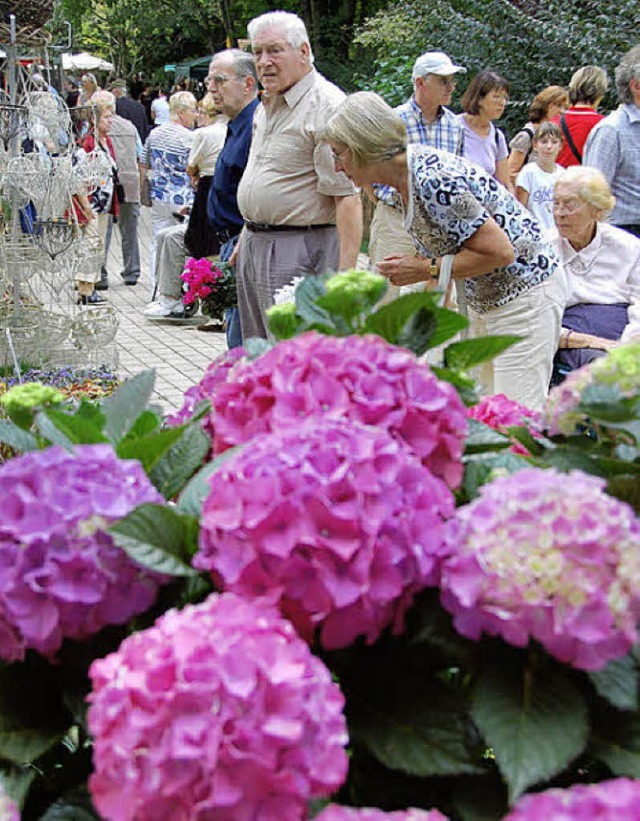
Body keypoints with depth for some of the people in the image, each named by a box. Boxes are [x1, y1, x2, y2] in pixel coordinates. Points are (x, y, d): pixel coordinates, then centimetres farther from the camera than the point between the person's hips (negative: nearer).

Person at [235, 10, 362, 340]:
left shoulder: (327, 106, -15)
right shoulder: (266, 107, 16)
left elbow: (348, 198, -21)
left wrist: (345, 274, -26)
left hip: (300, 251, -9)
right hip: (254, 248, 10)